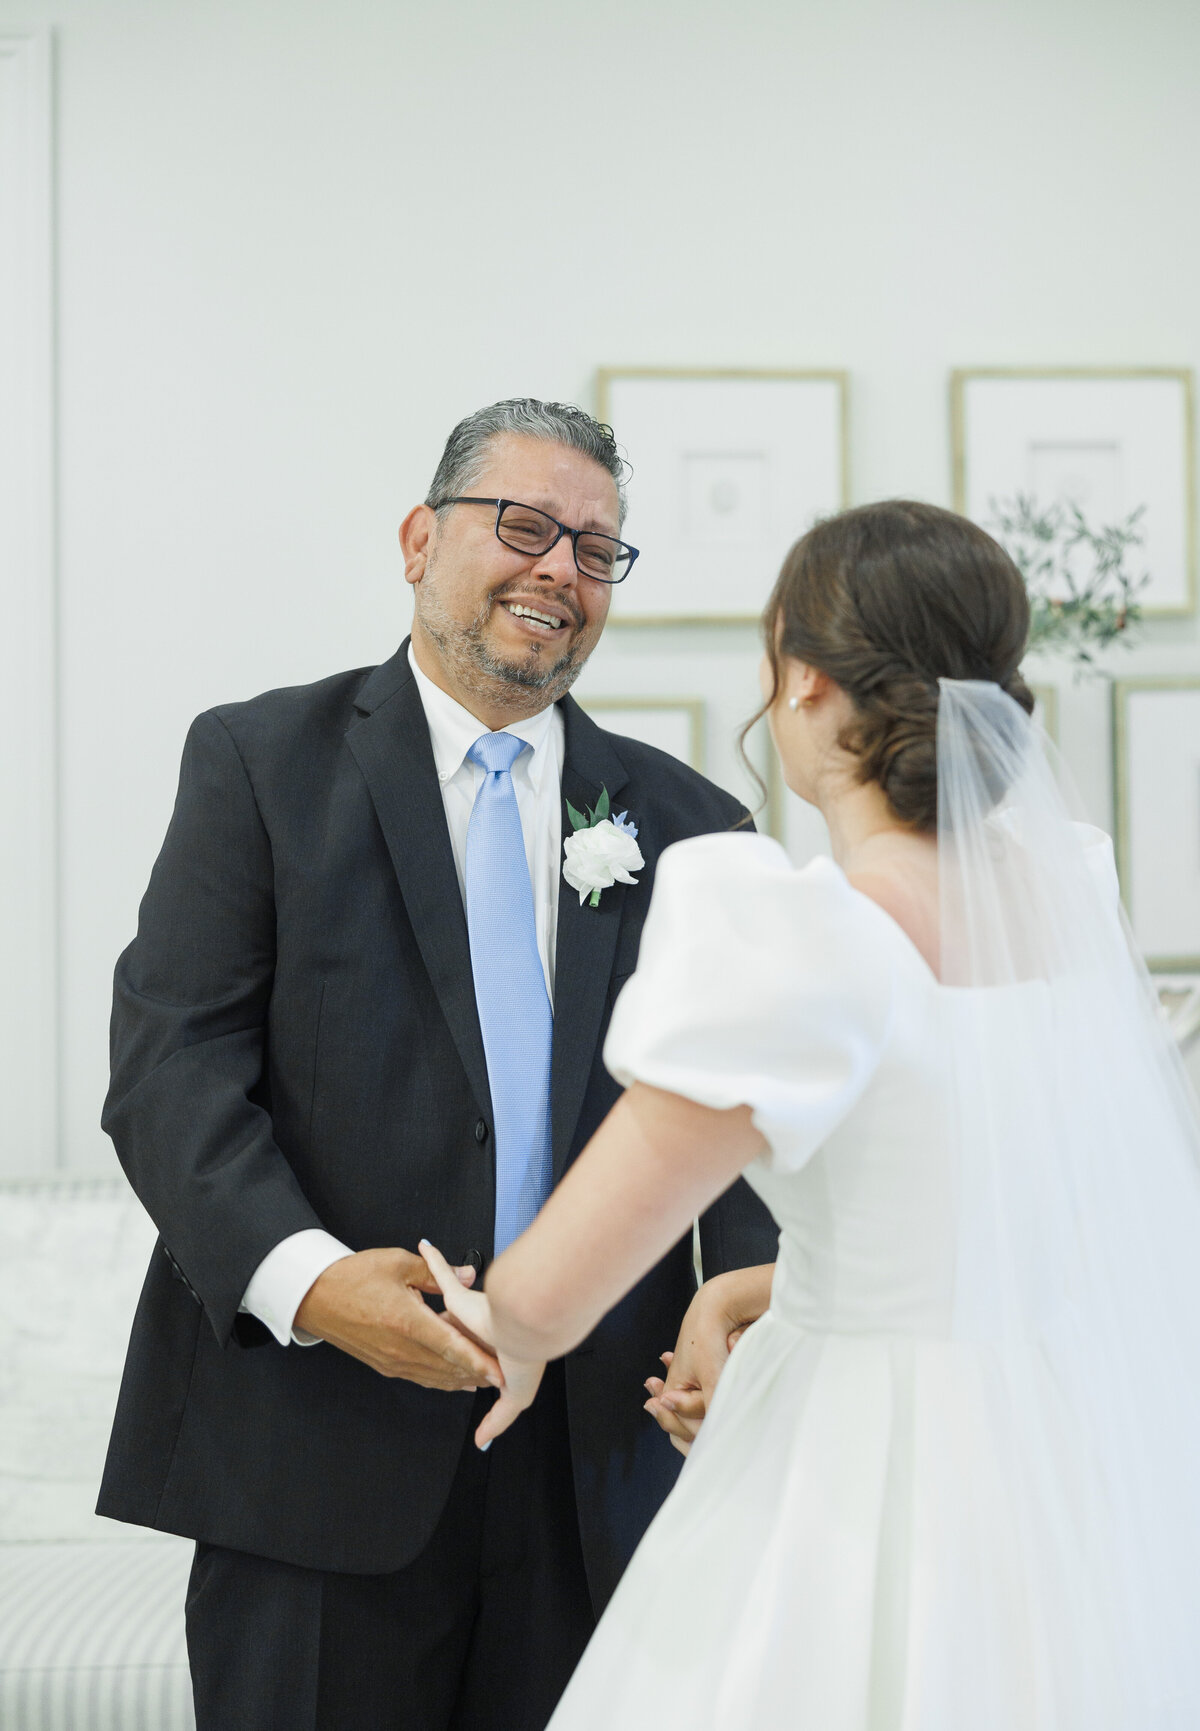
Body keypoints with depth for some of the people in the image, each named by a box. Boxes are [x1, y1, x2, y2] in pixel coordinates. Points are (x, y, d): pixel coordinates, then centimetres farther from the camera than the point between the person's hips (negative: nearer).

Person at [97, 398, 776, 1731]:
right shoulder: (260, 760, 3)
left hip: (597, 1463, 3)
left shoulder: (688, 826, 11)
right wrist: (303, 1275, -23)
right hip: (320, 1446, -2)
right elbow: (169, 1067, -7)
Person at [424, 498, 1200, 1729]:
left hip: (875, 1500, -7)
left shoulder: (812, 947, -21)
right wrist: (754, 1294, 9)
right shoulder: (1069, 892, 0)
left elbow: (544, 1298, -17)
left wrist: (512, 1332, 5)